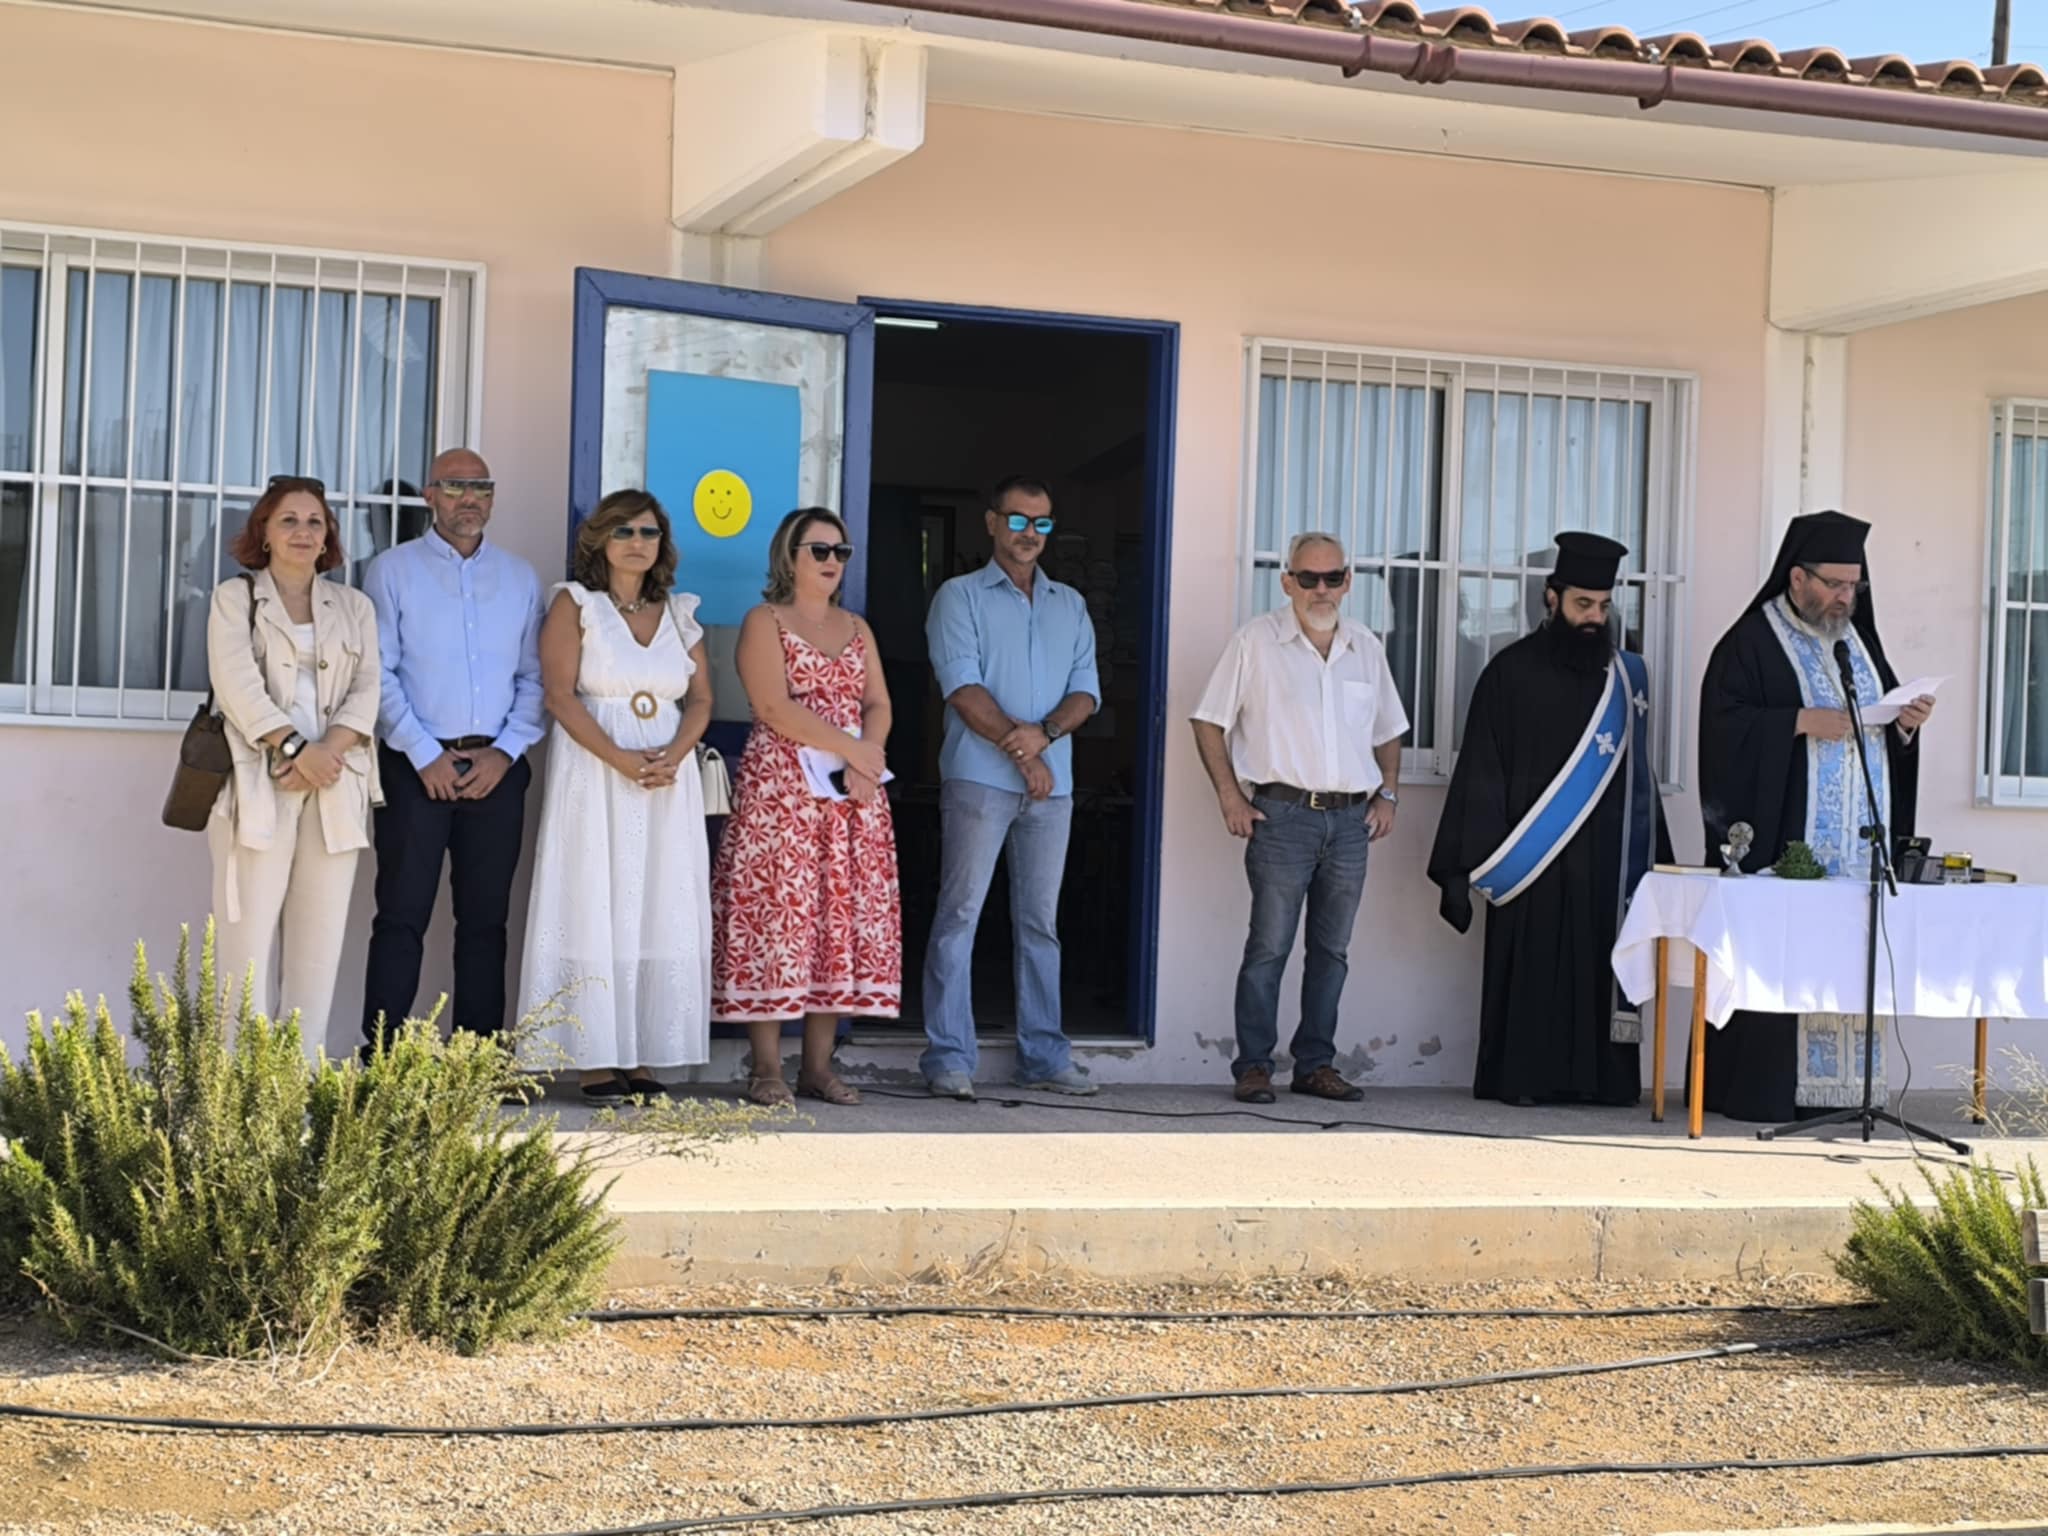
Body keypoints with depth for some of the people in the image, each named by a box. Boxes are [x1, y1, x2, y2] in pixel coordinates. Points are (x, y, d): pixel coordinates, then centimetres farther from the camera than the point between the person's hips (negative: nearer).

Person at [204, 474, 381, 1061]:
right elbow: (238, 685, -6)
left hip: (335, 788, 3)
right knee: (248, 932, -8)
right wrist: (297, 749, -16)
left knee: (319, 941, -1)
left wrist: (328, 753, -11)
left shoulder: (354, 606, 17)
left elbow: (366, 692, 6)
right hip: (257, 784, -3)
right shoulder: (235, 598, 9)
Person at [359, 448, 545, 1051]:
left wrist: (505, 751, -5)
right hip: (417, 766, -3)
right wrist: (426, 755, -11)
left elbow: (535, 677, 9)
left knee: (486, 917, 6)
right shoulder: (393, 571, 3)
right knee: (403, 913, -5)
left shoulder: (520, 578, 13)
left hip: (497, 769, 3)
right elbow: (378, 674, -4)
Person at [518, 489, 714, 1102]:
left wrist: (673, 754, -11)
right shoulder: (574, 604, 2)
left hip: (669, 773, 4)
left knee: (661, 911, 1)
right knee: (596, 907, -4)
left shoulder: (681, 614, 13)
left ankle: (645, 1061, 5)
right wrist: (621, 759, -18)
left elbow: (700, 699, 10)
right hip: (593, 774, -4)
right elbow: (560, 694, -7)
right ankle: (597, 1061, -2)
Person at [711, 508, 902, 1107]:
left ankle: (819, 1064, 5)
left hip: (851, 791, 6)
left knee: (843, 916, 1)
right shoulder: (764, 622, 1)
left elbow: (878, 705, 10)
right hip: (781, 788, -6)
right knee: (775, 911, -9)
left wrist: (864, 762, -9)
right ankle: (767, 1067, -6)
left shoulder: (857, 629, 19)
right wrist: (850, 748, -12)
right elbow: (775, 707, -11)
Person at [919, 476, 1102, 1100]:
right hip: (979, 777, -4)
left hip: (1053, 783, 5)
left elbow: (1085, 689, 8)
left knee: (1041, 921, 7)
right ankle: (949, 1055, -5)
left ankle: (1044, 1054, 11)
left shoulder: (1070, 605, 18)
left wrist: (1044, 733, -11)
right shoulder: (961, 596, 4)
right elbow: (963, 686, -7)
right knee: (960, 913, -6)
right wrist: (1017, 747, -14)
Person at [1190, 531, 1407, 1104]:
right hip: (1284, 814, -4)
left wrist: (1387, 794, 11)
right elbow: (1211, 721, 1)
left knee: (1332, 950, 8)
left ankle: (1316, 1064, 16)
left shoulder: (1366, 648, 13)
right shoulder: (1257, 641, 0)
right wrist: (1230, 795, -7)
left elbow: (1388, 732, 23)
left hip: (1351, 819, 4)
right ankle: (1254, 1066, -1)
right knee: (1269, 946, -6)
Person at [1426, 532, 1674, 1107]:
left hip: (1604, 861, 3)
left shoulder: (1627, 677, 12)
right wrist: (1475, 860, -8)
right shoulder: (1513, 672, 1)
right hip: (1529, 860, -3)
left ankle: (1598, 1076, 7)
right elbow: (1481, 774, -1)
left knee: (1599, 966, 1)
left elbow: (1638, 778, 13)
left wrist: (1652, 859, 7)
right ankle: (1523, 1077, 5)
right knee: (1530, 967, -1)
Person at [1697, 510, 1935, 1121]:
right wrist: (1804, 721, -18)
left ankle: (1835, 1081, 5)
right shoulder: (1752, 642, -2)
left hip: (1859, 841, 6)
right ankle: (1758, 1086, -6)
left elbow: (1888, 717, 23)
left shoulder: (1859, 640, 19)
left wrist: (1906, 722, 2)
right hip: (1781, 836, -6)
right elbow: (1725, 724, -12)